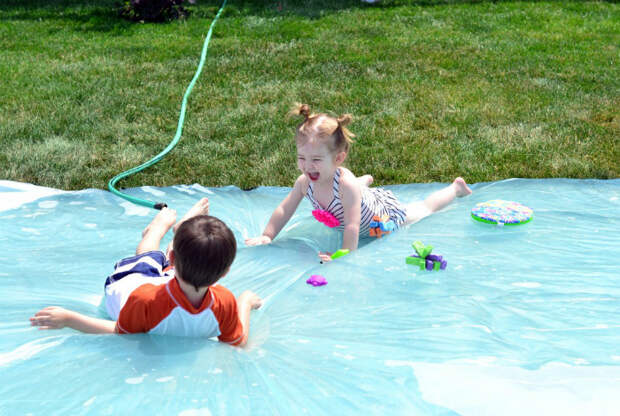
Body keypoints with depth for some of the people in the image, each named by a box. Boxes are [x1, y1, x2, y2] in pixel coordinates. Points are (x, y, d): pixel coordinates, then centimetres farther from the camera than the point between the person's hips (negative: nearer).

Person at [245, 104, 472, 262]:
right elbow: (284, 209, -18)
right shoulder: (305, 182, -28)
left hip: (387, 214, -5)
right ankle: (365, 181, 70)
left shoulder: (346, 184, -46)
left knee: (424, 209, 20)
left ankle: (456, 188, 45)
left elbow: (352, 226, -49)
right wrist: (267, 236, -26)